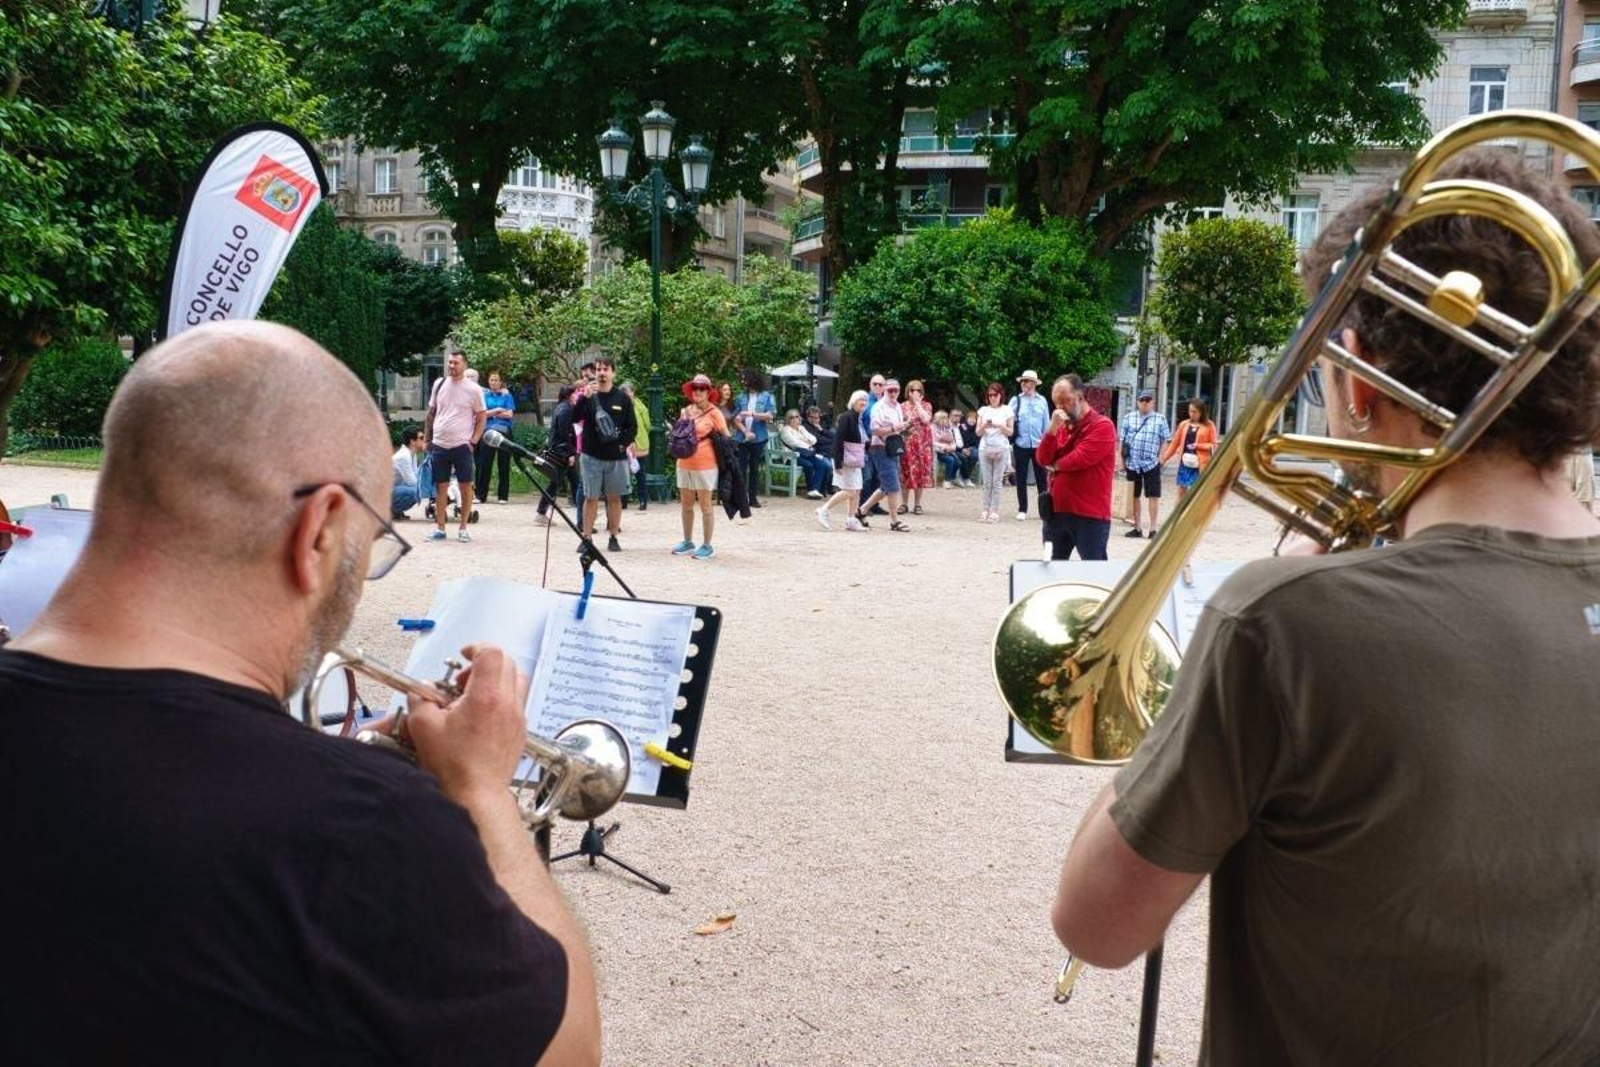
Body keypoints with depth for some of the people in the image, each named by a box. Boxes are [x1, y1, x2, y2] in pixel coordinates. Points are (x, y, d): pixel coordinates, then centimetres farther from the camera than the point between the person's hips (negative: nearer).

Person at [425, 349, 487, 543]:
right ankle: (439, 528, 15)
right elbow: (431, 413, 15)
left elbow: (482, 417, 0)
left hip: (462, 445, -3)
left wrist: (474, 441, -8)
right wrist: (428, 438, 11)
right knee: (441, 487, 8)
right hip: (439, 445, 3)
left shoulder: (473, 389, -3)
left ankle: (463, 528, 11)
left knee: (465, 487, 1)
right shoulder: (439, 384, 8)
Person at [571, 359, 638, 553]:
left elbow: (632, 427, 6)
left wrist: (623, 443, -8)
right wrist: (584, 398, -25)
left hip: (616, 457, 0)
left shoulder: (622, 398, 4)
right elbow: (574, 417, -11)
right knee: (590, 497, 2)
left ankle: (614, 538, 14)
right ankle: (586, 537, 7)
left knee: (614, 497, 7)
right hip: (591, 456, 0)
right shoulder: (588, 395, 3)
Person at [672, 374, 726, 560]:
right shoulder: (685, 412, 10)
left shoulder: (714, 413, -6)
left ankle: (707, 546, 8)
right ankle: (688, 542, 24)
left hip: (704, 466, -6)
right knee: (686, 505, 13)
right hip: (684, 464, 6)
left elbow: (726, 438, -2)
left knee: (706, 506, 1)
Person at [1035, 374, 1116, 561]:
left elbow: (1080, 459, -20)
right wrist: (1053, 429, -9)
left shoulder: (1102, 425, -10)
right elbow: (1043, 459, 5)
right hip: (1057, 511, 8)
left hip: (1089, 515, -7)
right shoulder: (1062, 426, 14)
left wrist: (1055, 465, -1)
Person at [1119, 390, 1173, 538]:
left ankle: (1153, 530, 2)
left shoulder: (1160, 419, 4)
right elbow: (1122, 439, 7)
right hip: (1132, 463, 2)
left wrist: (1160, 458, -5)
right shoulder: (1128, 417, 7)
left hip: (1151, 464, -2)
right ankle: (1137, 528, 19)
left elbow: (1165, 441, 4)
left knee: (1153, 496, -3)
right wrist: (1121, 460, 3)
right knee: (1134, 496, 9)